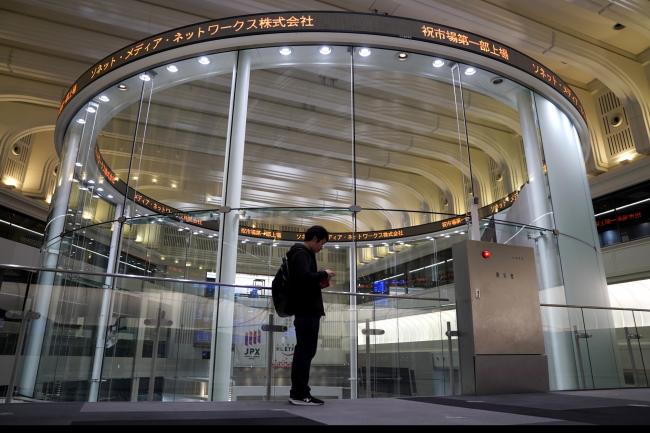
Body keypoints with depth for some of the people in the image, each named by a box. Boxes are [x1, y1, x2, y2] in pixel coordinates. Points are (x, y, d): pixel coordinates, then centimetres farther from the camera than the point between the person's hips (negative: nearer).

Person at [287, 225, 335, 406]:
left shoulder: (303, 253, 21)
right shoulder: (301, 253, -10)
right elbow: (305, 277, -26)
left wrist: (320, 282, 11)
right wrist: (323, 274, -11)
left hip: (308, 310, 11)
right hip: (306, 310, -11)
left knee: (305, 351, 13)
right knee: (305, 351, -7)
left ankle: (299, 392, 20)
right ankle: (300, 394, -1)